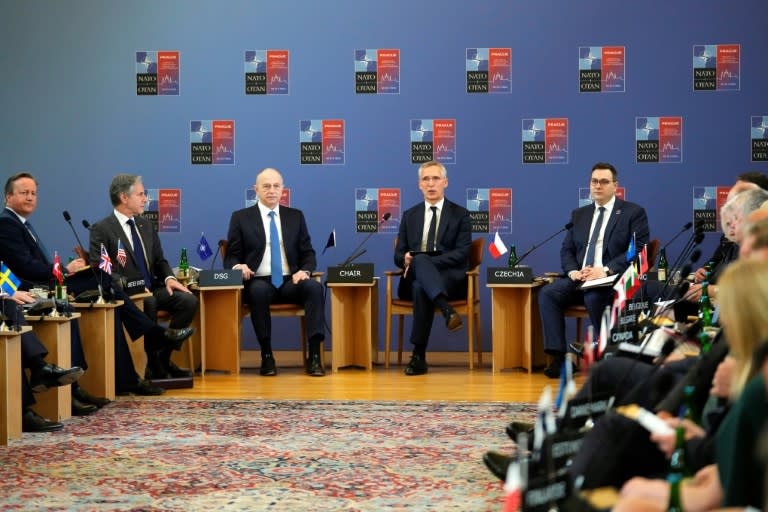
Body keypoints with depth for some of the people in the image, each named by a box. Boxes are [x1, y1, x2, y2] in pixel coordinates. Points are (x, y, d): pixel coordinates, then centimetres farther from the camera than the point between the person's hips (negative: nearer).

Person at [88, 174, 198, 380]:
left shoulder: (145, 225, 18)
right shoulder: (101, 229, -3)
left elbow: (160, 260, 22)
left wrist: (169, 278, -2)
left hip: (151, 289, 6)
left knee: (188, 300, -19)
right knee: (148, 303, -37)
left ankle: (163, 359, -9)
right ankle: (154, 366, -22)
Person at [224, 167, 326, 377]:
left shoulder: (295, 216, 17)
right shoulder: (241, 218, 10)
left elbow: (308, 253, 14)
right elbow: (231, 257, 7)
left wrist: (305, 270, -9)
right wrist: (237, 267, -18)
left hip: (290, 282, 2)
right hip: (259, 282, -2)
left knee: (314, 287, -31)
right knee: (259, 291, -38)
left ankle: (314, 355, -33)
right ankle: (266, 356, -27)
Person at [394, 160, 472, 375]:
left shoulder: (460, 214, 11)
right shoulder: (409, 216, 21)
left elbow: (461, 254, -3)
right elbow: (398, 255, 16)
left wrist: (419, 262, -16)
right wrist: (406, 259, -12)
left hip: (450, 278, -2)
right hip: (414, 278, 2)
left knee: (421, 287, -39)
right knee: (420, 259, -38)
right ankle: (447, 310, -57)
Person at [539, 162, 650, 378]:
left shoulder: (633, 213, 4)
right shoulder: (579, 214, 21)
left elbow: (638, 250, -6)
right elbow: (567, 250, 18)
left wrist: (606, 270, -18)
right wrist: (573, 271, -6)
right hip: (579, 278, 5)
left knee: (593, 297, -38)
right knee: (547, 293, -23)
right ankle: (558, 356, -26)